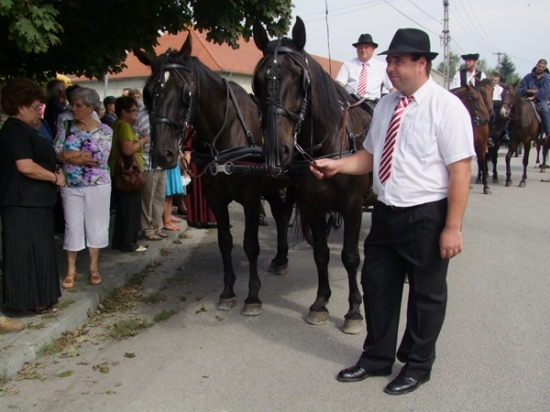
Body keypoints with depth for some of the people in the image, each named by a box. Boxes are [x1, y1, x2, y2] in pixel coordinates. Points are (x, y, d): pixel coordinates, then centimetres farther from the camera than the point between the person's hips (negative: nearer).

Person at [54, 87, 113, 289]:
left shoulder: (104, 130, -5)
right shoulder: (66, 127, 2)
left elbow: (101, 159, -17)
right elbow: (56, 155, -7)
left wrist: (70, 155, -13)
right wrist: (85, 156, -19)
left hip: (97, 186, -2)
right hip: (71, 186, 2)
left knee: (96, 225, 8)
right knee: (72, 226, 7)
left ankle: (94, 267, 22)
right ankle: (71, 270, 17)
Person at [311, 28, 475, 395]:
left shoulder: (446, 107, -14)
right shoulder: (386, 105, 6)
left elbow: (460, 170, -18)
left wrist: (453, 227, -21)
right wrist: (336, 165, -3)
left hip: (426, 215, -6)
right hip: (386, 213, 7)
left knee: (426, 293, 12)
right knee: (377, 285, 16)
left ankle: (417, 365, 33)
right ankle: (377, 358, 36)